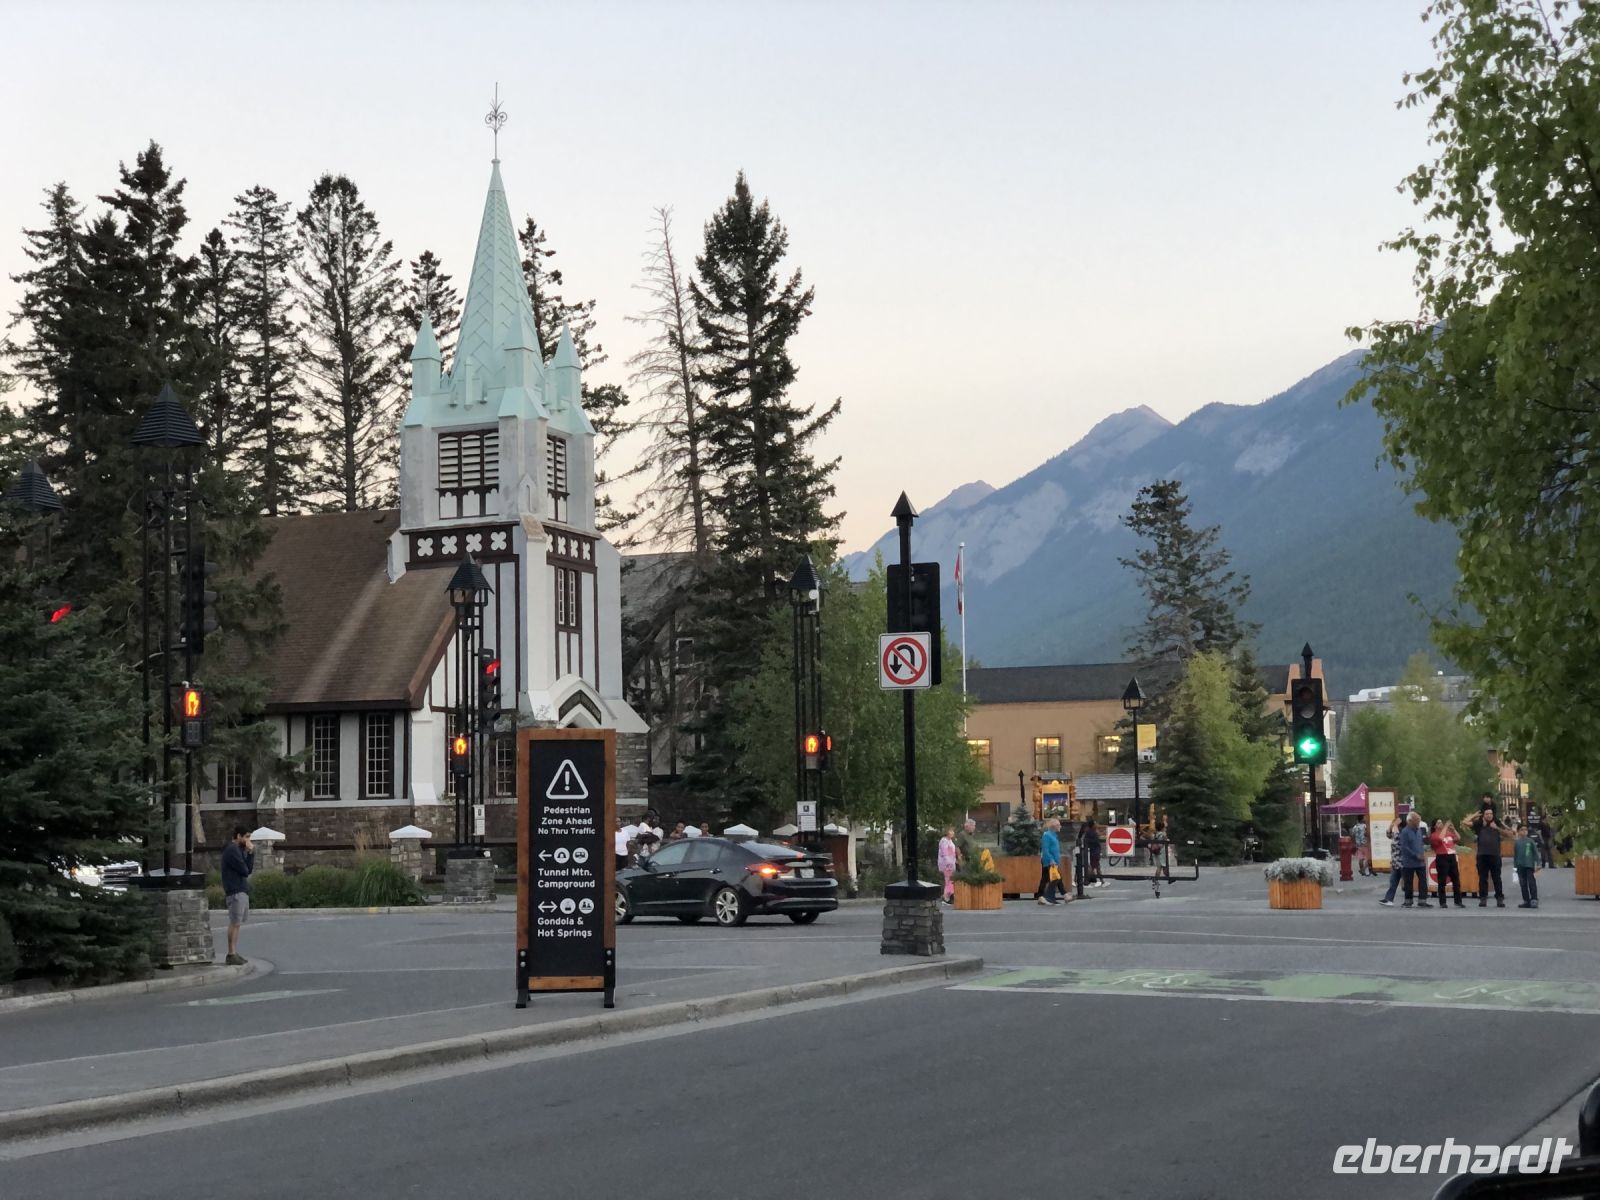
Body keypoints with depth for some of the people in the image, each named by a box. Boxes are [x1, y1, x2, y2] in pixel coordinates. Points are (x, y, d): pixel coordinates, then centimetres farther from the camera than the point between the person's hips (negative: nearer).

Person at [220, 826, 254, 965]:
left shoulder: (240, 849, 17)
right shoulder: (232, 850, -13)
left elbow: (250, 869, 11)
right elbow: (245, 870, -16)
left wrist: (251, 852, 0)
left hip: (242, 890, 10)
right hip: (235, 891, -10)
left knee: (236, 923, 11)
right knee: (234, 923, -7)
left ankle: (234, 952, 15)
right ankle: (231, 954, -5)